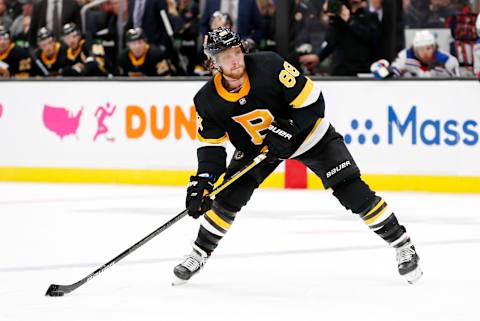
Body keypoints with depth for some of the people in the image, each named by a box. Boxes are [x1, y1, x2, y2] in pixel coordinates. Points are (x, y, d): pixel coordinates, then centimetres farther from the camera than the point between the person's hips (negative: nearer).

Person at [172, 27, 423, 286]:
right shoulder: (207, 101, -19)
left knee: (353, 192, -10)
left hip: (308, 134, -3)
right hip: (255, 146, 3)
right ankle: (198, 254, 13)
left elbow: (312, 102, -25)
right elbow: (211, 146, -10)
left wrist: (287, 131, -31)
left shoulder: (269, 66, -31)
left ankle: (402, 245, 1)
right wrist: (201, 182, -23)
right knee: (229, 195, -8)